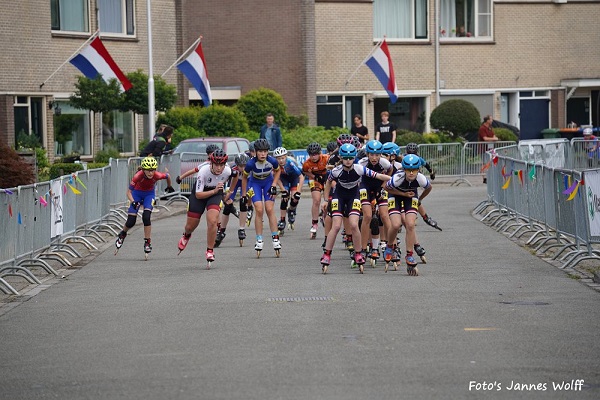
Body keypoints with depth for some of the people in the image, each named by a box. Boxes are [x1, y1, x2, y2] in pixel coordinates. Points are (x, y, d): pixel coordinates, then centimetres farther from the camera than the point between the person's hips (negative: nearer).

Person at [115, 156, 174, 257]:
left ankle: (148, 242, -6)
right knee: (131, 222, -4)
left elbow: (168, 176, -7)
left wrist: (169, 187, 12)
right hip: (137, 193, -1)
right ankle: (122, 234, 29)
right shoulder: (138, 176, -35)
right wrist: (133, 202, -45)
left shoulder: (157, 176, -31)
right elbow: (129, 192, -27)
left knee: (146, 217, -21)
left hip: (149, 194, 1)